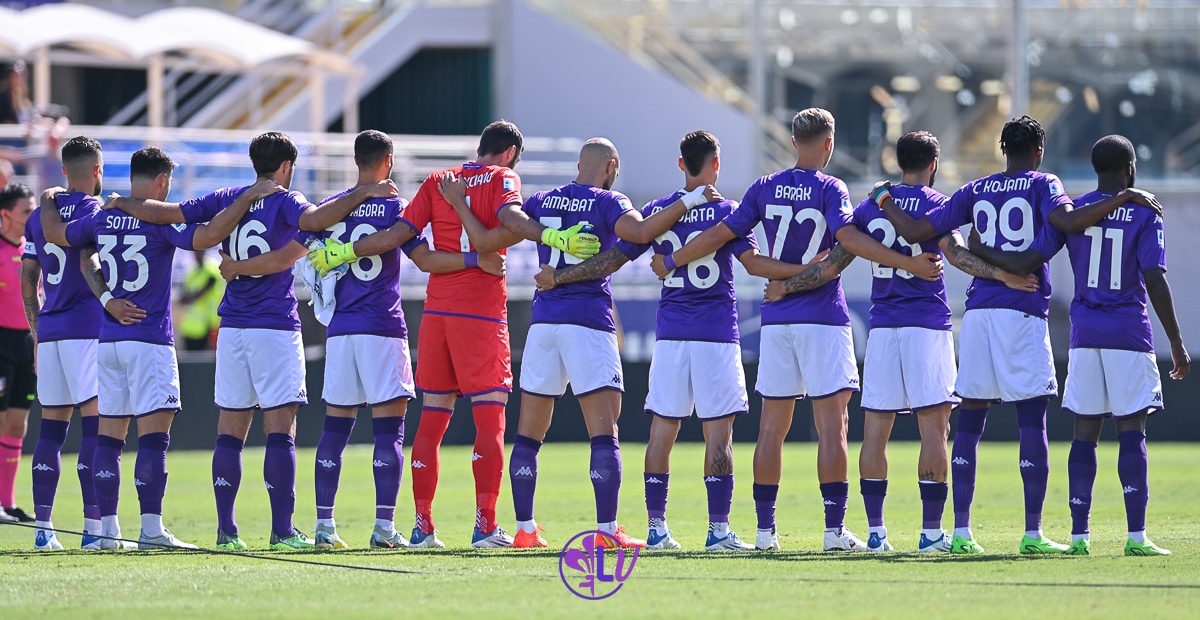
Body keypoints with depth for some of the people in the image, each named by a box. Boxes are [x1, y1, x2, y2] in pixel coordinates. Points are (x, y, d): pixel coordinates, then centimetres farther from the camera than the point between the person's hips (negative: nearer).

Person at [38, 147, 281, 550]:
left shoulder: (101, 220, 8)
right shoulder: (160, 220, -10)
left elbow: (53, 232, 23)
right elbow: (208, 236, -25)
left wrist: (49, 200, 43)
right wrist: (248, 198, -18)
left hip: (108, 339, 6)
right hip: (150, 341, -6)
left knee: (109, 435, 8)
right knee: (154, 435, -8)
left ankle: (107, 528, 7)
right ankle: (151, 529, -14)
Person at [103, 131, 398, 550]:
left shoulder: (225, 200, 9)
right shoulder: (284, 201, -5)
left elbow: (160, 213, 10)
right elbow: (314, 219, -27)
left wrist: (120, 204, 27)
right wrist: (363, 194, -19)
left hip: (232, 327, 5)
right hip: (275, 327, -5)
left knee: (230, 431, 6)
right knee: (280, 429, -5)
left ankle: (226, 530, 4)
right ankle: (282, 530, -10)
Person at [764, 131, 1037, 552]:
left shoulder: (870, 206, 11)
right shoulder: (936, 204, 0)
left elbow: (832, 265, 8)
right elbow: (954, 252, -17)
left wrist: (786, 287, 16)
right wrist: (1001, 275, -24)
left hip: (882, 327, 4)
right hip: (927, 326, -4)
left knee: (876, 429, 5)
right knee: (934, 428, -3)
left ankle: (875, 531, 4)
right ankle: (931, 532, -7)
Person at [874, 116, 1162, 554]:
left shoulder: (974, 192, 14)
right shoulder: (1042, 185, 3)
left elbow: (916, 231, 12)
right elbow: (1067, 220, -17)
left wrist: (884, 202, 29)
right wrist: (1123, 198, -11)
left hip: (978, 312, 4)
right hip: (1024, 312, -4)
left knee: (970, 420, 7)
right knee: (1032, 422, -3)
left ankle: (961, 531, 3)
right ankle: (1032, 533, -8)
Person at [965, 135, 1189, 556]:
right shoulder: (1145, 214, -4)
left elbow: (1024, 263, -2)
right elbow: (1155, 281, -10)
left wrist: (980, 251, 14)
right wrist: (1177, 344, -6)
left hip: (1084, 332, 3)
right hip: (1130, 332, -3)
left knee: (1085, 431, 7)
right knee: (1132, 432, -2)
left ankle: (1079, 534, 4)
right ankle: (1136, 535, -9)